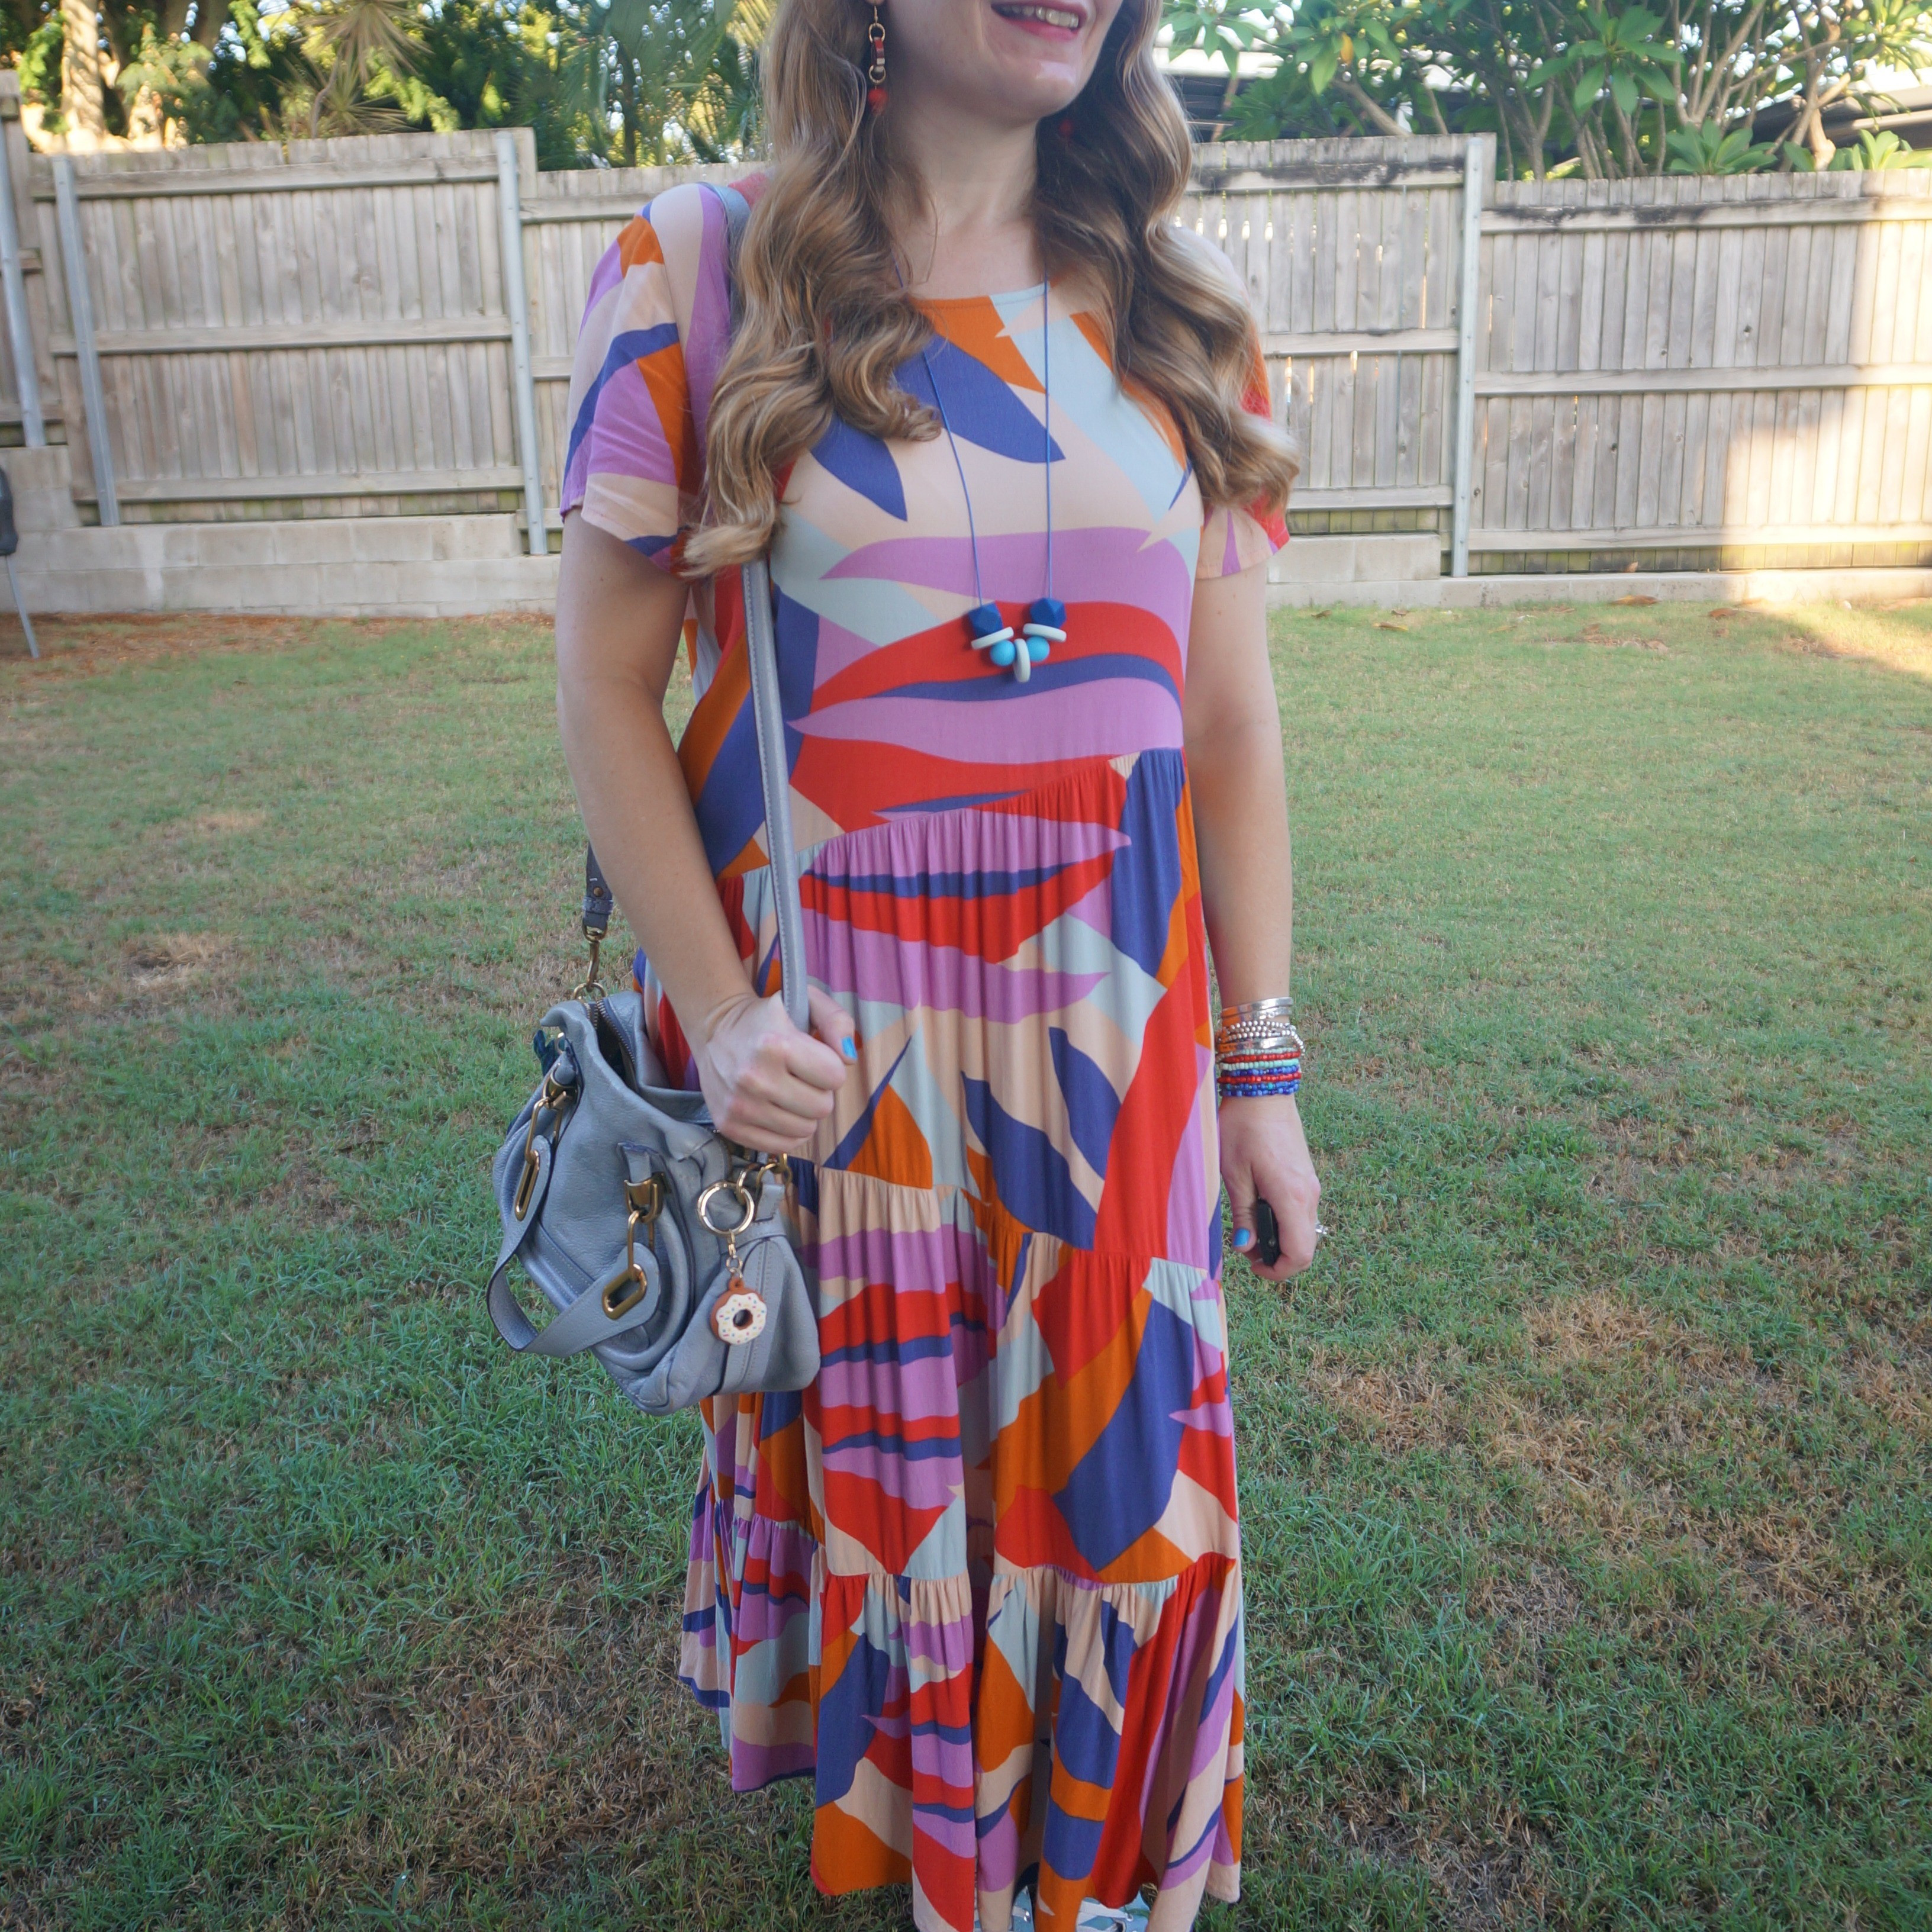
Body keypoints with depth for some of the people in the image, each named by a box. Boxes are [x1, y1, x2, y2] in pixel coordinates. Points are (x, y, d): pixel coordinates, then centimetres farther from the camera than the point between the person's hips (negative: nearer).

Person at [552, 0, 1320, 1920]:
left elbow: (1233, 717, 4)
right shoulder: (695, 278, -5)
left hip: (1114, 1032, 3)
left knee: (1112, 1460, 14)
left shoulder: (1179, 319, 4)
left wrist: (1259, 1061, 3)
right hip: (828, 1033, -2)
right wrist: (715, 1013, -12)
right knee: (865, 1456, 16)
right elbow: (604, 684, -3)